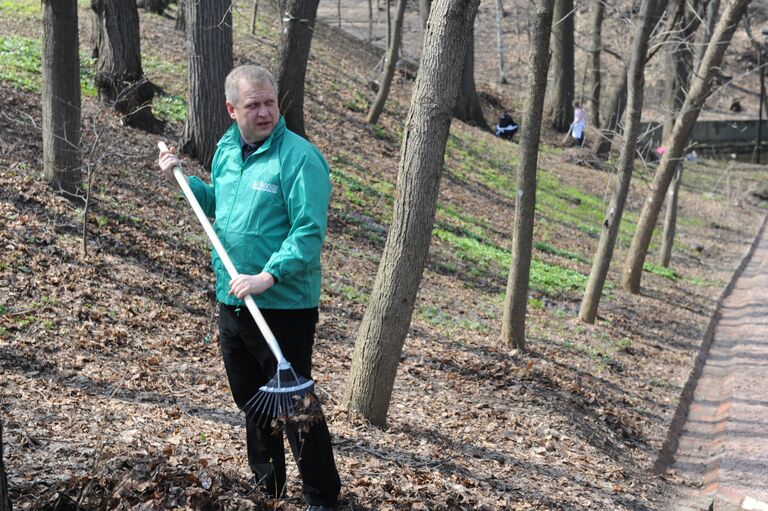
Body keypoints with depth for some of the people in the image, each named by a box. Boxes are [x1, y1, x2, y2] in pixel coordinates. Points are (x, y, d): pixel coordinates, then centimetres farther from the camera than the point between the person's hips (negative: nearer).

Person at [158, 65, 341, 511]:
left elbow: (309, 231, -23)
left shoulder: (299, 157, -17)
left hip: (284, 306, -8)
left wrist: (269, 277, -32)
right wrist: (182, 179, 14)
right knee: (251, 401, 21)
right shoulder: (227, 149, 8)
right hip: (232, 302, 8)